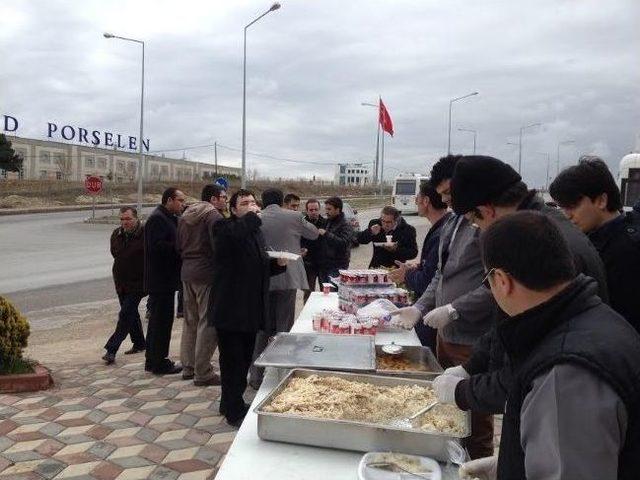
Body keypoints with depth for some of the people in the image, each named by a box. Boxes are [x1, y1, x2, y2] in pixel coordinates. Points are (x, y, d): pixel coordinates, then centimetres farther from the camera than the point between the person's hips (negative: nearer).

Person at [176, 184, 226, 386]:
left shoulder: (185, 216, 14)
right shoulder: (213, 215, -12)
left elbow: (179, 245, 17)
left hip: (187, 272, 9)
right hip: (207, 273, -9)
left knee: (190, 321, 16)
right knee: (208, 322, -3)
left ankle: (188, 367, 24)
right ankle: (203, 373, 1)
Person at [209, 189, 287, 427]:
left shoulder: (256, 231, 17)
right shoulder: (224, 227, -9)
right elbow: (235, 234, -36)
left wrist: (278, 263, 5)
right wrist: (252, 216, -21)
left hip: (251, 309, 8)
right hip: (230, 310, -8)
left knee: (244, 360, 17)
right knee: (233, 361, 1)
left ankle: (231, 404, 33)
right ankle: (235, 412, 14)